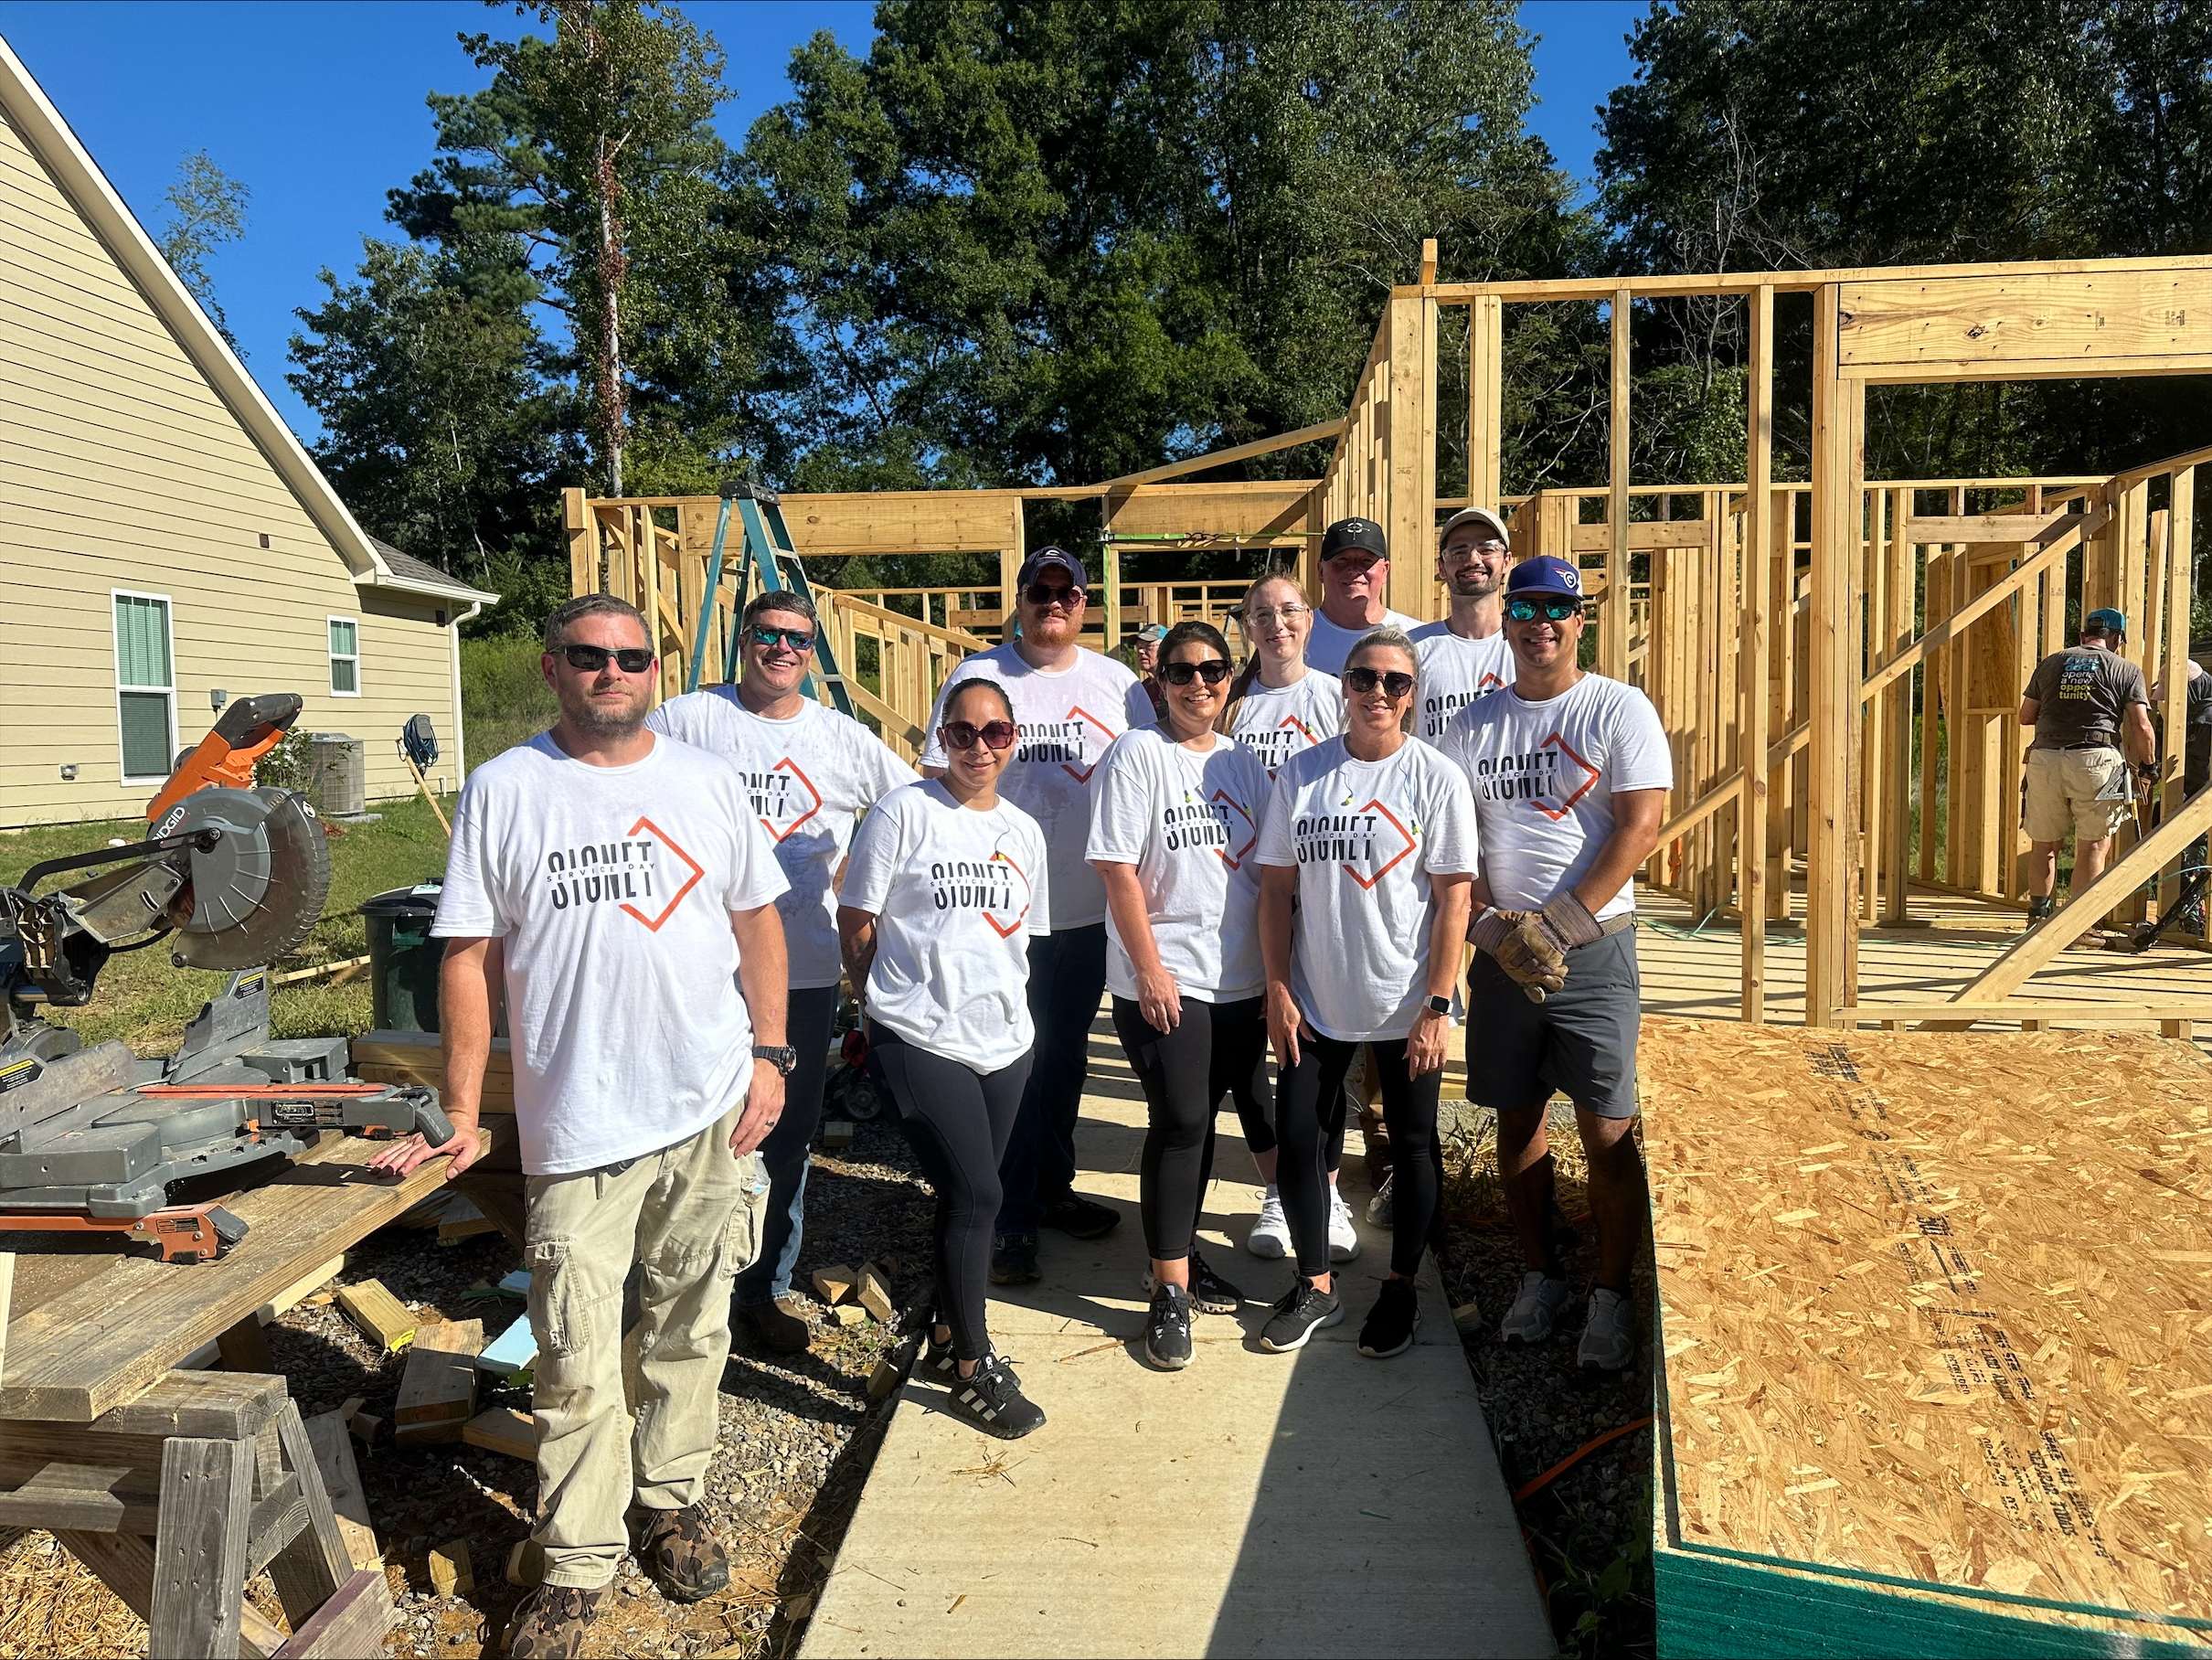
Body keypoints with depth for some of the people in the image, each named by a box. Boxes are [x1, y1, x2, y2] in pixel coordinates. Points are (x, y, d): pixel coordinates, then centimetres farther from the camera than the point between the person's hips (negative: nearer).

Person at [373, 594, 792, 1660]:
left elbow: (757, 920, 11)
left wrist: (770, 1053, 3)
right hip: (576, 1126, -2)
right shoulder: (505, 789, -1)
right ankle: (577, 1567, 21)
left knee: (689, 1329, 16)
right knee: (577, 1365, 3)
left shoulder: (707, 782, 6)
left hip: (711, 1109, 3)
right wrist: (460, 1113, -1)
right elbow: (469, 954, 0)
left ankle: (673, 1502, 36)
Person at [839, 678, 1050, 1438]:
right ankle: (973, 1367, 11)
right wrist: (897, 1000, 2)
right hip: (921, 1040, -6)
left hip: (1004, 1040, 6)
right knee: (975, 1196, -5)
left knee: (967, 1198, 14)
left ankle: (945, 1338, 32)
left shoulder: (1024, 831, 11)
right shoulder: (904, 812, -8)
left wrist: (1001, 999, 14)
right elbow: (857, 924, -5)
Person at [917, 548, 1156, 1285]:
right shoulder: (977, 677, -2)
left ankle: (1053, 1187, 33)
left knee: (1066, 1053, 16)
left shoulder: (1117, 683, 7)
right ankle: (1010, 1216, 12)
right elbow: (939, 783, -2)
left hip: (1090, 907, 4)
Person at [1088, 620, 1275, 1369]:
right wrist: (1150, 968, -15)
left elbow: (1268, 872, 12)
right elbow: (1118, 869, -11)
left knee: (1202, 1118, 13)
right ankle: (1169, 1289, 8)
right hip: (1165, 982, -5)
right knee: (1180, 1123, -5)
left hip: (1239, 982, 6)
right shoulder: (1137, 754, -7)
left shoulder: (1241, 762, 10)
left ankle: (1180, 1256, 30)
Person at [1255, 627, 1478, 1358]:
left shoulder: (1436, 777, -7)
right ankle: (1315, 1287, 26)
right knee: (1296, 1140, 5)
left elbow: (1454, 897, -8)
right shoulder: (1302, 773, 0)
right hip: (1315, 1002, 2)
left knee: (1412, 1144, 11)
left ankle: (1401, 1290, 31)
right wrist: (1278, 990, -2)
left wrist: (1437, 1004, -12)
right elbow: (1276, 887, 2)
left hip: (1405, 1005, -2)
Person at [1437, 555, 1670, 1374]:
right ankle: (1541, 1275, 28)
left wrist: (1558, 924, -14)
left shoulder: (1620, 710, -1)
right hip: (1500, 949, 4)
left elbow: (1640, 827, -9)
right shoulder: (1473, 723, 9)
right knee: (1516, 1120, 11)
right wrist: (1493, 926, -8)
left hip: (1593, 946, -3)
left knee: (1607, 1131, -3)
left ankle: (1612, 1296, 14)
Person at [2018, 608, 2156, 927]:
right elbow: (2141, 727, 0)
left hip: (2045, 758, 3)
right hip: (2095, 759, -3)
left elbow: (2025, 716, 15)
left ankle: (2038, 917, 18)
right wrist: (2147, 765, 14)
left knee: (2044, 844, 12)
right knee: (2093, 846, 5)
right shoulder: (2126, 670, 7)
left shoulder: (2051, 663, 15)